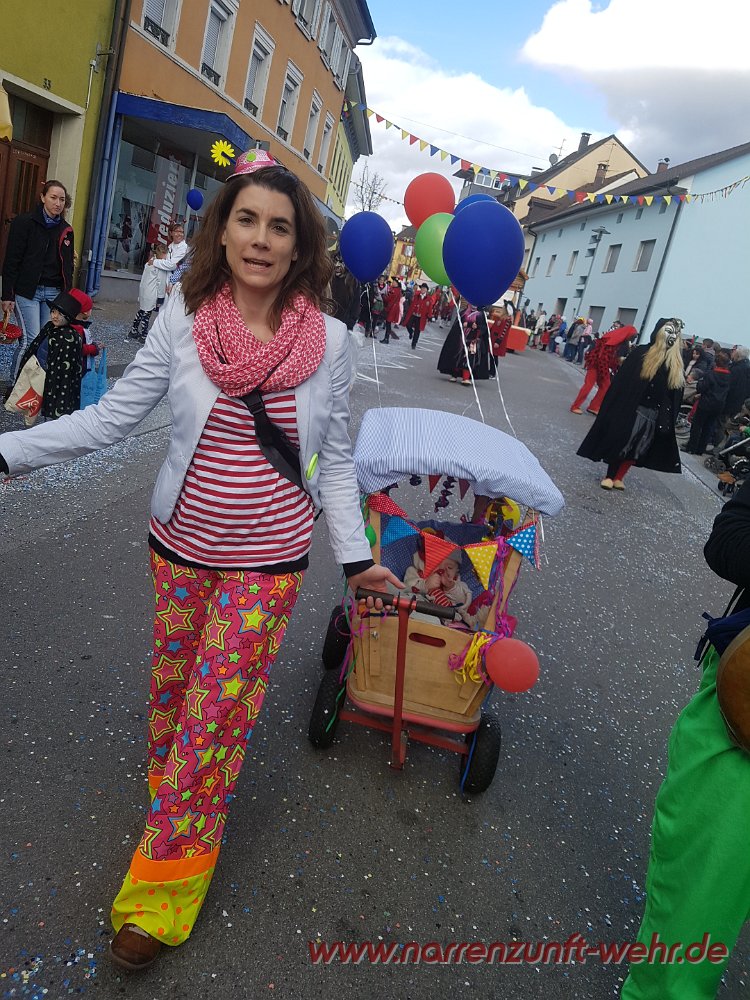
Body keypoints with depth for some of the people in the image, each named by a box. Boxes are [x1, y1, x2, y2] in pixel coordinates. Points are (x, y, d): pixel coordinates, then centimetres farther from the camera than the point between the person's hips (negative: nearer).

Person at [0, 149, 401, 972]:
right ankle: (165, 779, 52)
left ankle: (160, 886, 27)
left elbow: (334, 459, -1)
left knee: (215, 712, 7)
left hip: (269, 559, -1)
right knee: (172, 680, 20)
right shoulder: (182, 319, -7)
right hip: (180, 541, 2)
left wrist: (355, 556, -1)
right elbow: (111, 418, -2)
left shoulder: (329, 340, -8)